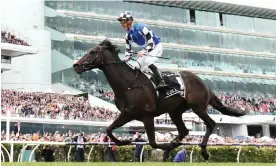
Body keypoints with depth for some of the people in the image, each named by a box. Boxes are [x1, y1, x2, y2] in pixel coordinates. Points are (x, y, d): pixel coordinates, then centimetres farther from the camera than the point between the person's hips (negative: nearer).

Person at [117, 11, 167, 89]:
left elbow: (151, 42, -28)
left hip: (156, 46, -9)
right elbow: (128, 49, 5)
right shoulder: (128, 35, -2)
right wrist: (127, 57, -14)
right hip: (146, 49, 9)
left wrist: (144, 51, -38)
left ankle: (161, 82, -29)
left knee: (148, 62, -31)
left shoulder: (142, 27, -27)